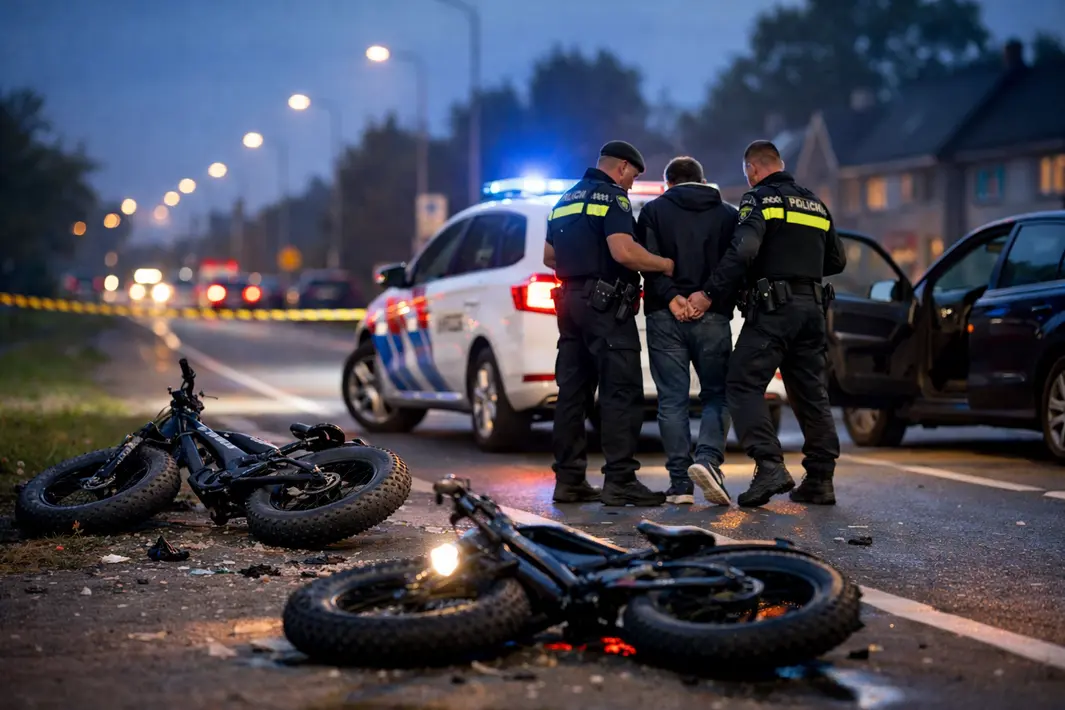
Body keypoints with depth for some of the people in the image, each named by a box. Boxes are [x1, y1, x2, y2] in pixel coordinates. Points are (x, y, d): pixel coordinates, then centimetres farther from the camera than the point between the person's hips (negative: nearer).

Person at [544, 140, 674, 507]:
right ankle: (619, 480, -12)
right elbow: (623, 251, -22)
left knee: (573, 391, 8)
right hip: (606, 304, -9)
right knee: (621, 392, -8)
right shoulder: (612, 197, -8)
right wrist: (665, 265, -10)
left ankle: (569, 479, 9)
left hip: (571, 300, 9)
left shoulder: (565, 200, 19)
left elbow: (549, 256, 24)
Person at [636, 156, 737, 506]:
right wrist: (710, 299, 5)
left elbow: (648, 258, -7)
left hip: (665, 317, 0)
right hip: (713, 317, 0)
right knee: (716, 394, 9)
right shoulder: (728, 214, 13)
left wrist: (671, 297, -13)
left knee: (672, 399, 4)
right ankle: (708, 458, -15)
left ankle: (680, 483, 1)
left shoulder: (654, 211, 8)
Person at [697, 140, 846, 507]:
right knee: (811, 393, 11)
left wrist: (710, 294, -16)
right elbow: (837, 260, 21)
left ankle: (769, 466, -21)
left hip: (773, 308, -7)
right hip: (812, 307, 7)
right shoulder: (816, 204, 19)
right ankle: (820, 480, 11)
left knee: (744, 385, -7)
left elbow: (742, 252, -19)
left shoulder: (759, 200, -4)